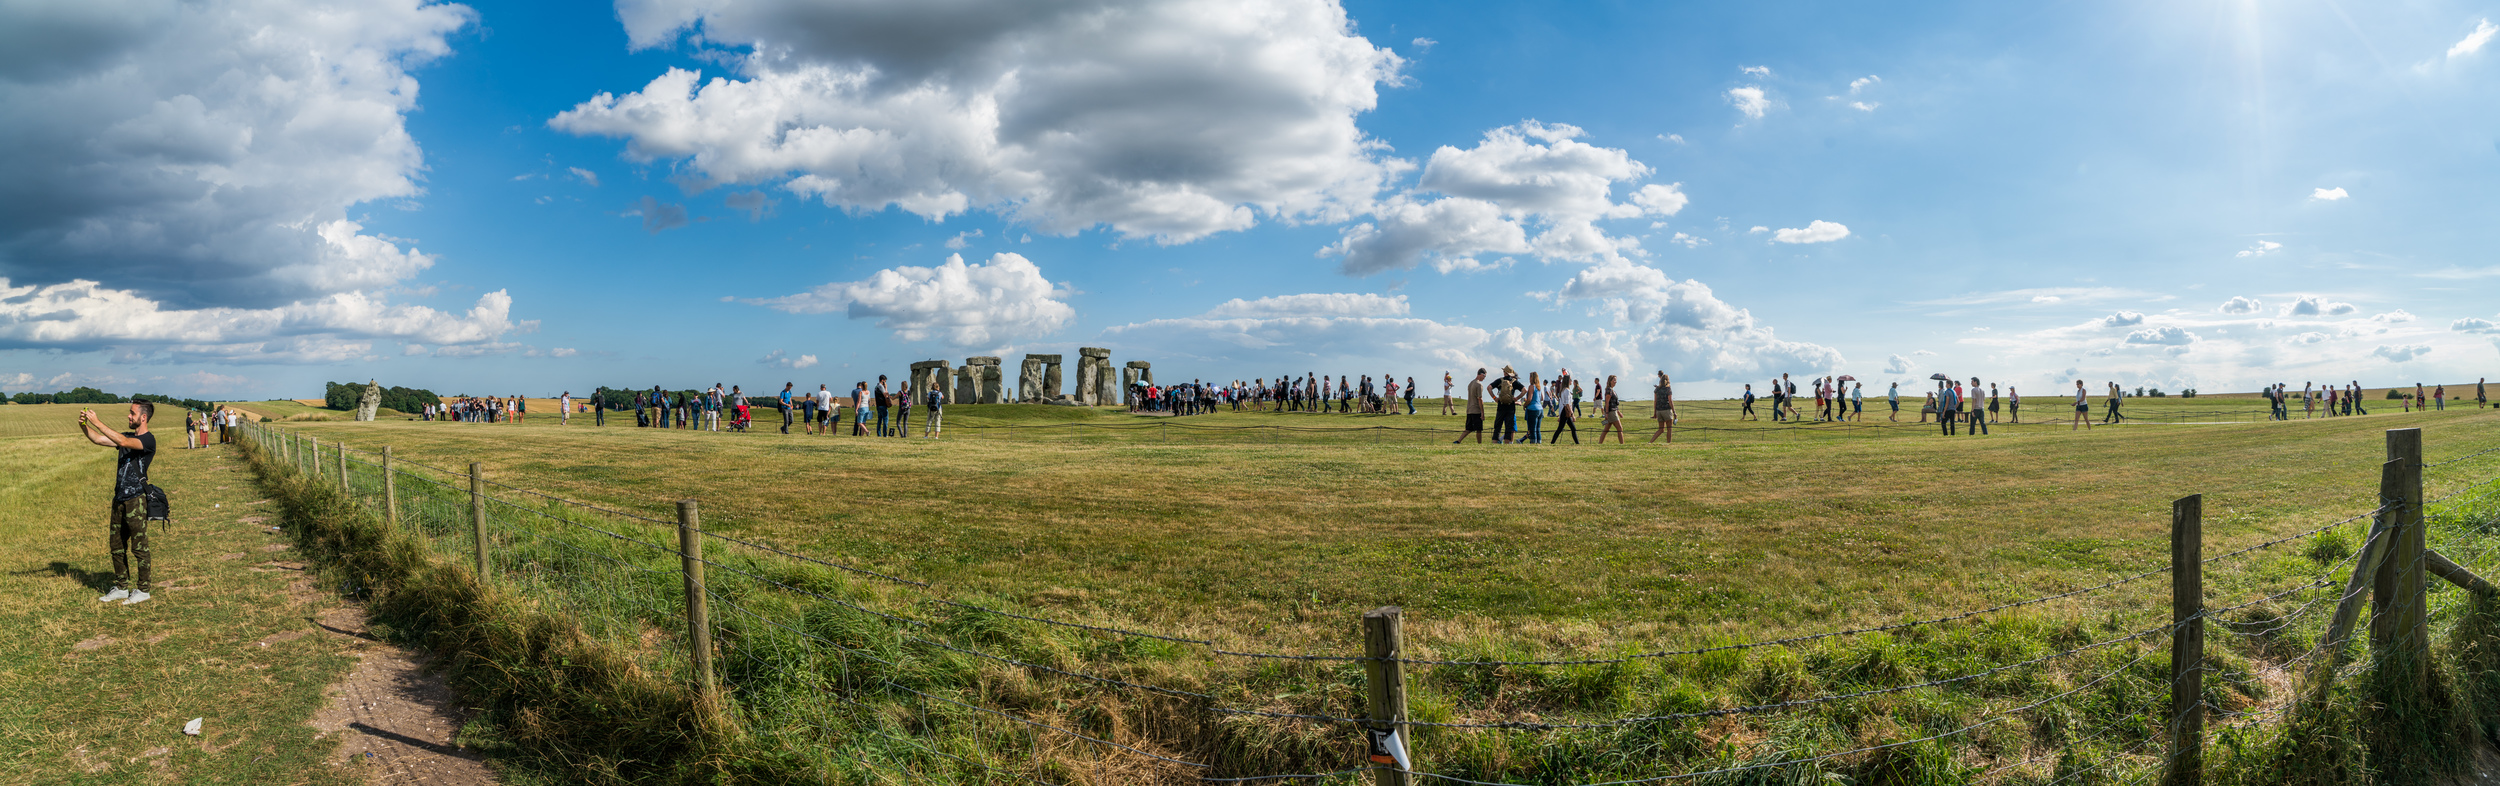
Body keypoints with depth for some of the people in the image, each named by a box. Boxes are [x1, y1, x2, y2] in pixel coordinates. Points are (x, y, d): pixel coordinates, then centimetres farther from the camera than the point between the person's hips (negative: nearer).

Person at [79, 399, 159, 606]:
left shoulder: (148, 440, -10)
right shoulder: (127, 436, 16)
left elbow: (123, 442, -27)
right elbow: (97, 439, 12)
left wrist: (97, 422, -25)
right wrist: (84, 425, -6)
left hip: (137, 499, -9)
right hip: (120, 498, 9)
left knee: (139, 546, -3)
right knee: (117, 544, 12)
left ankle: (142, 590, 4)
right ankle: (121, 588, 21)